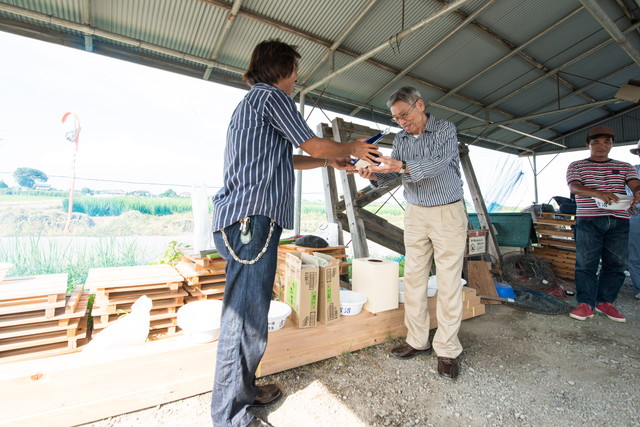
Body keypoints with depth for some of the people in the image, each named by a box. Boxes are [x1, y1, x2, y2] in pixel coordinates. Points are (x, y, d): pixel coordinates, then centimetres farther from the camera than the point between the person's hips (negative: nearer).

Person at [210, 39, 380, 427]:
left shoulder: (252, 101, 30)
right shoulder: (272, 96, -1)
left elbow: (285, 160, 31)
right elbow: (314, 145, -2)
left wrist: (330, 161, 31)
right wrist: (352, 148, 16)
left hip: (244, 220, 10)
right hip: (252, 218, -10)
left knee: (246, 313, 15)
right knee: (247, 318, -5)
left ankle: (243, 390, 29)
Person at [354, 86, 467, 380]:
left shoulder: (445, 129, -6)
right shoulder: (400, 138, 9)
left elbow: (438, 163, -24)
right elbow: (393, 173, 2)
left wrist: (401, 166, -37)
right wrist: (375, 175, -19)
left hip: (448, 212, -4)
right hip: (415, 213, 5)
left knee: (448, 283, -2)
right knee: (413, 278, 4)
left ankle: (447, 350, 11)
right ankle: (417, 341, 17)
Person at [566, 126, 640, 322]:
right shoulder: (576, 166, 8)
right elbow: (574, 187, -9)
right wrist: (598, 194, -28)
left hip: (619, 221, 4)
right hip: (588, 220, -3)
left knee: (616, 264, 5)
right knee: (586, 263, -5)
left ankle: (605, 302, 18)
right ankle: (585, 304, 2)